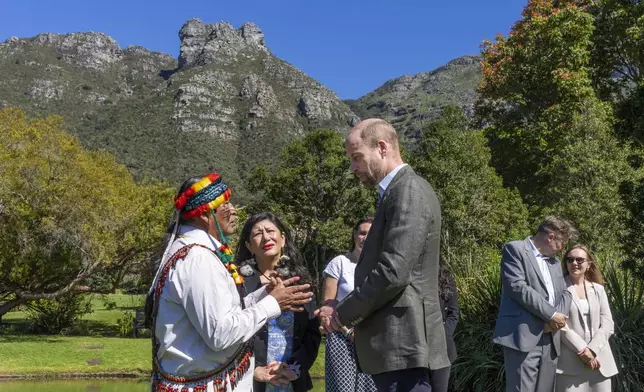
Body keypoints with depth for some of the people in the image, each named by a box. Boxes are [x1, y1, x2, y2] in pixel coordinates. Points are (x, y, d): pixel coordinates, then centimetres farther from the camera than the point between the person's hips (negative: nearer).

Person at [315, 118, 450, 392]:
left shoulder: (409, 191, -13)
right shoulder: (396, 193, 17)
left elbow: (393, 273, -22)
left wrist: (343, 314, -10)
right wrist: (351, 312, 8)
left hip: (403, 343, -10)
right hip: (396, 342, 10)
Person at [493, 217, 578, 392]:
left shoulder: (555, 263, 24)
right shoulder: (515, 249, -1)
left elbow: (565, 293, 18)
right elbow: (517, 287, -13)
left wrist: (558, 316, -4)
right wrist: (551, 314, -10)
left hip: (550, 340, 8)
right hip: (524, 337, -7)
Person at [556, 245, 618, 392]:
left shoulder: (598, 290, 13)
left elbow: (608, 324, 6)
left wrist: (591, 350, -8)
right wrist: (582, 350, -12)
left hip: (599, 360, 4)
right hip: (570, 362, -4)